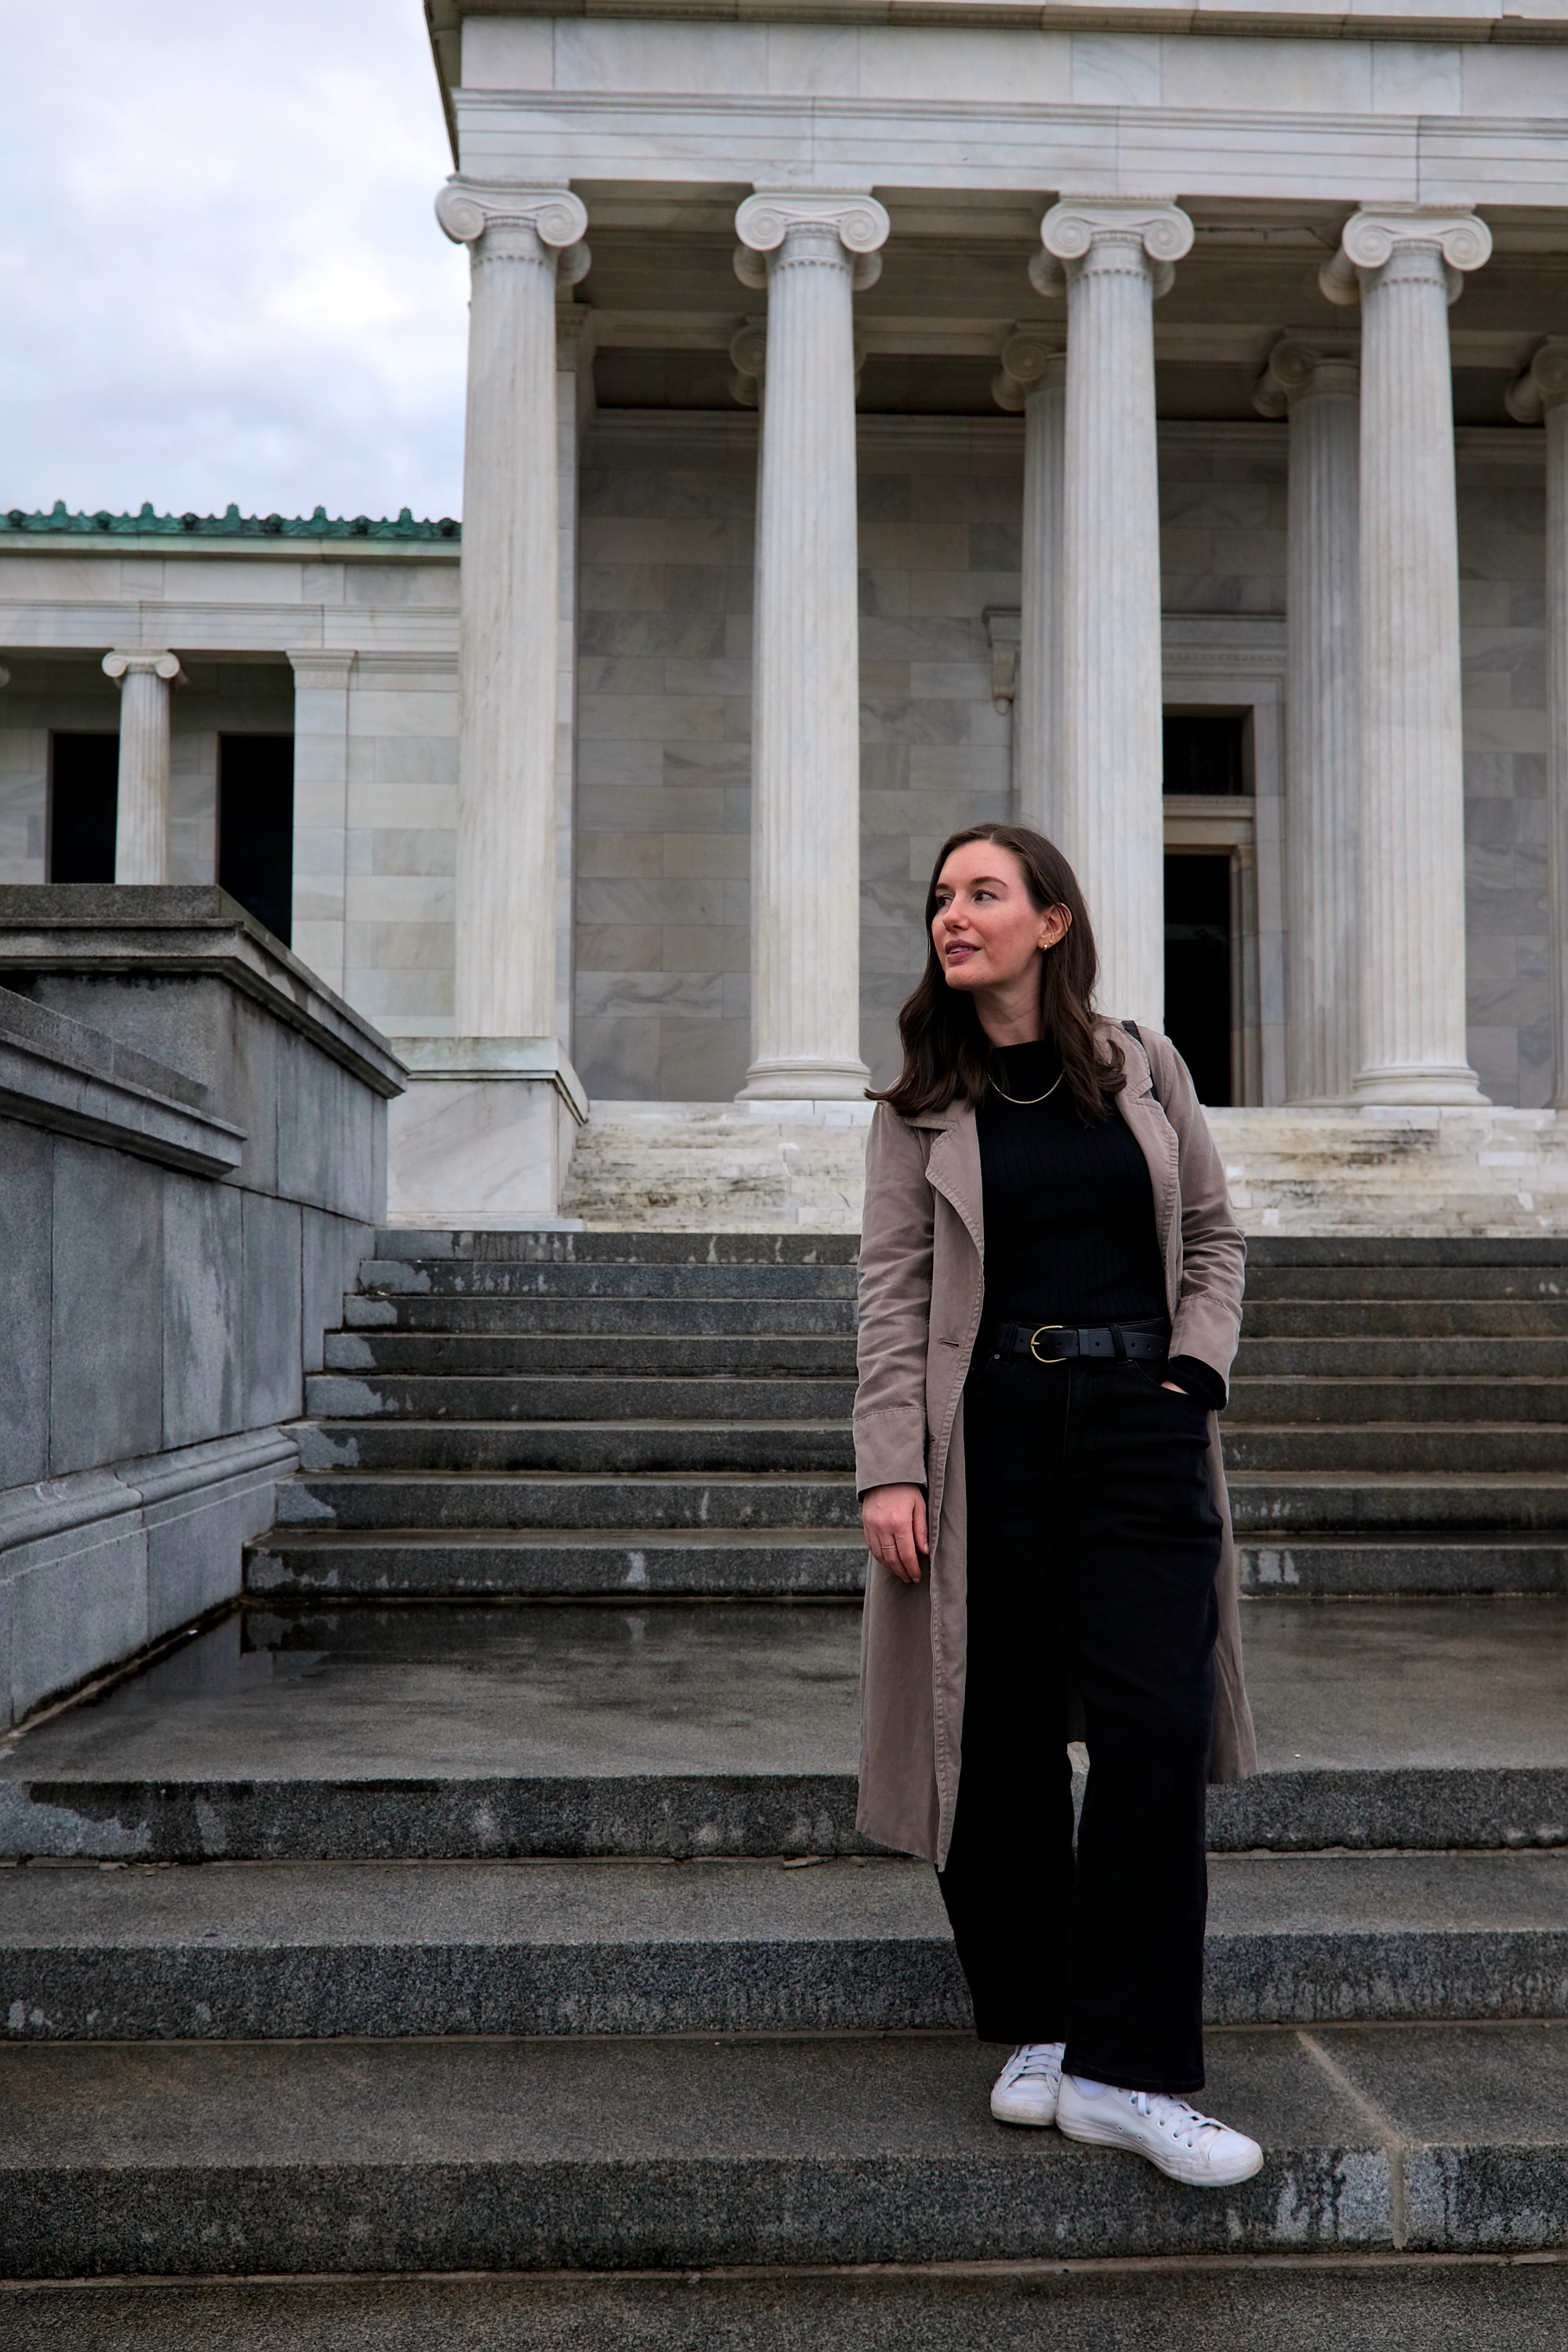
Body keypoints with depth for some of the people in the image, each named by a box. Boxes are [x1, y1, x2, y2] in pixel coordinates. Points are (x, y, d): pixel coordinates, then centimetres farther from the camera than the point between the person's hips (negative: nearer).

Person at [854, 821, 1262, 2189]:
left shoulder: (1145, 1067, 8)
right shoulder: (921, 1106, 5)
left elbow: (1214, 1235, 14)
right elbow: (893, 1292, 0)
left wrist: (1196, 1370, 0)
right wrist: (890, 1466, -8)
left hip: (1141, 1423, 1)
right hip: (988, 1431, 0)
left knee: (1155, 1730, -6)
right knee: (1003, 1736, 4)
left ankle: (1124, 2072, 2)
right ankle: (1035, 2031, 21)